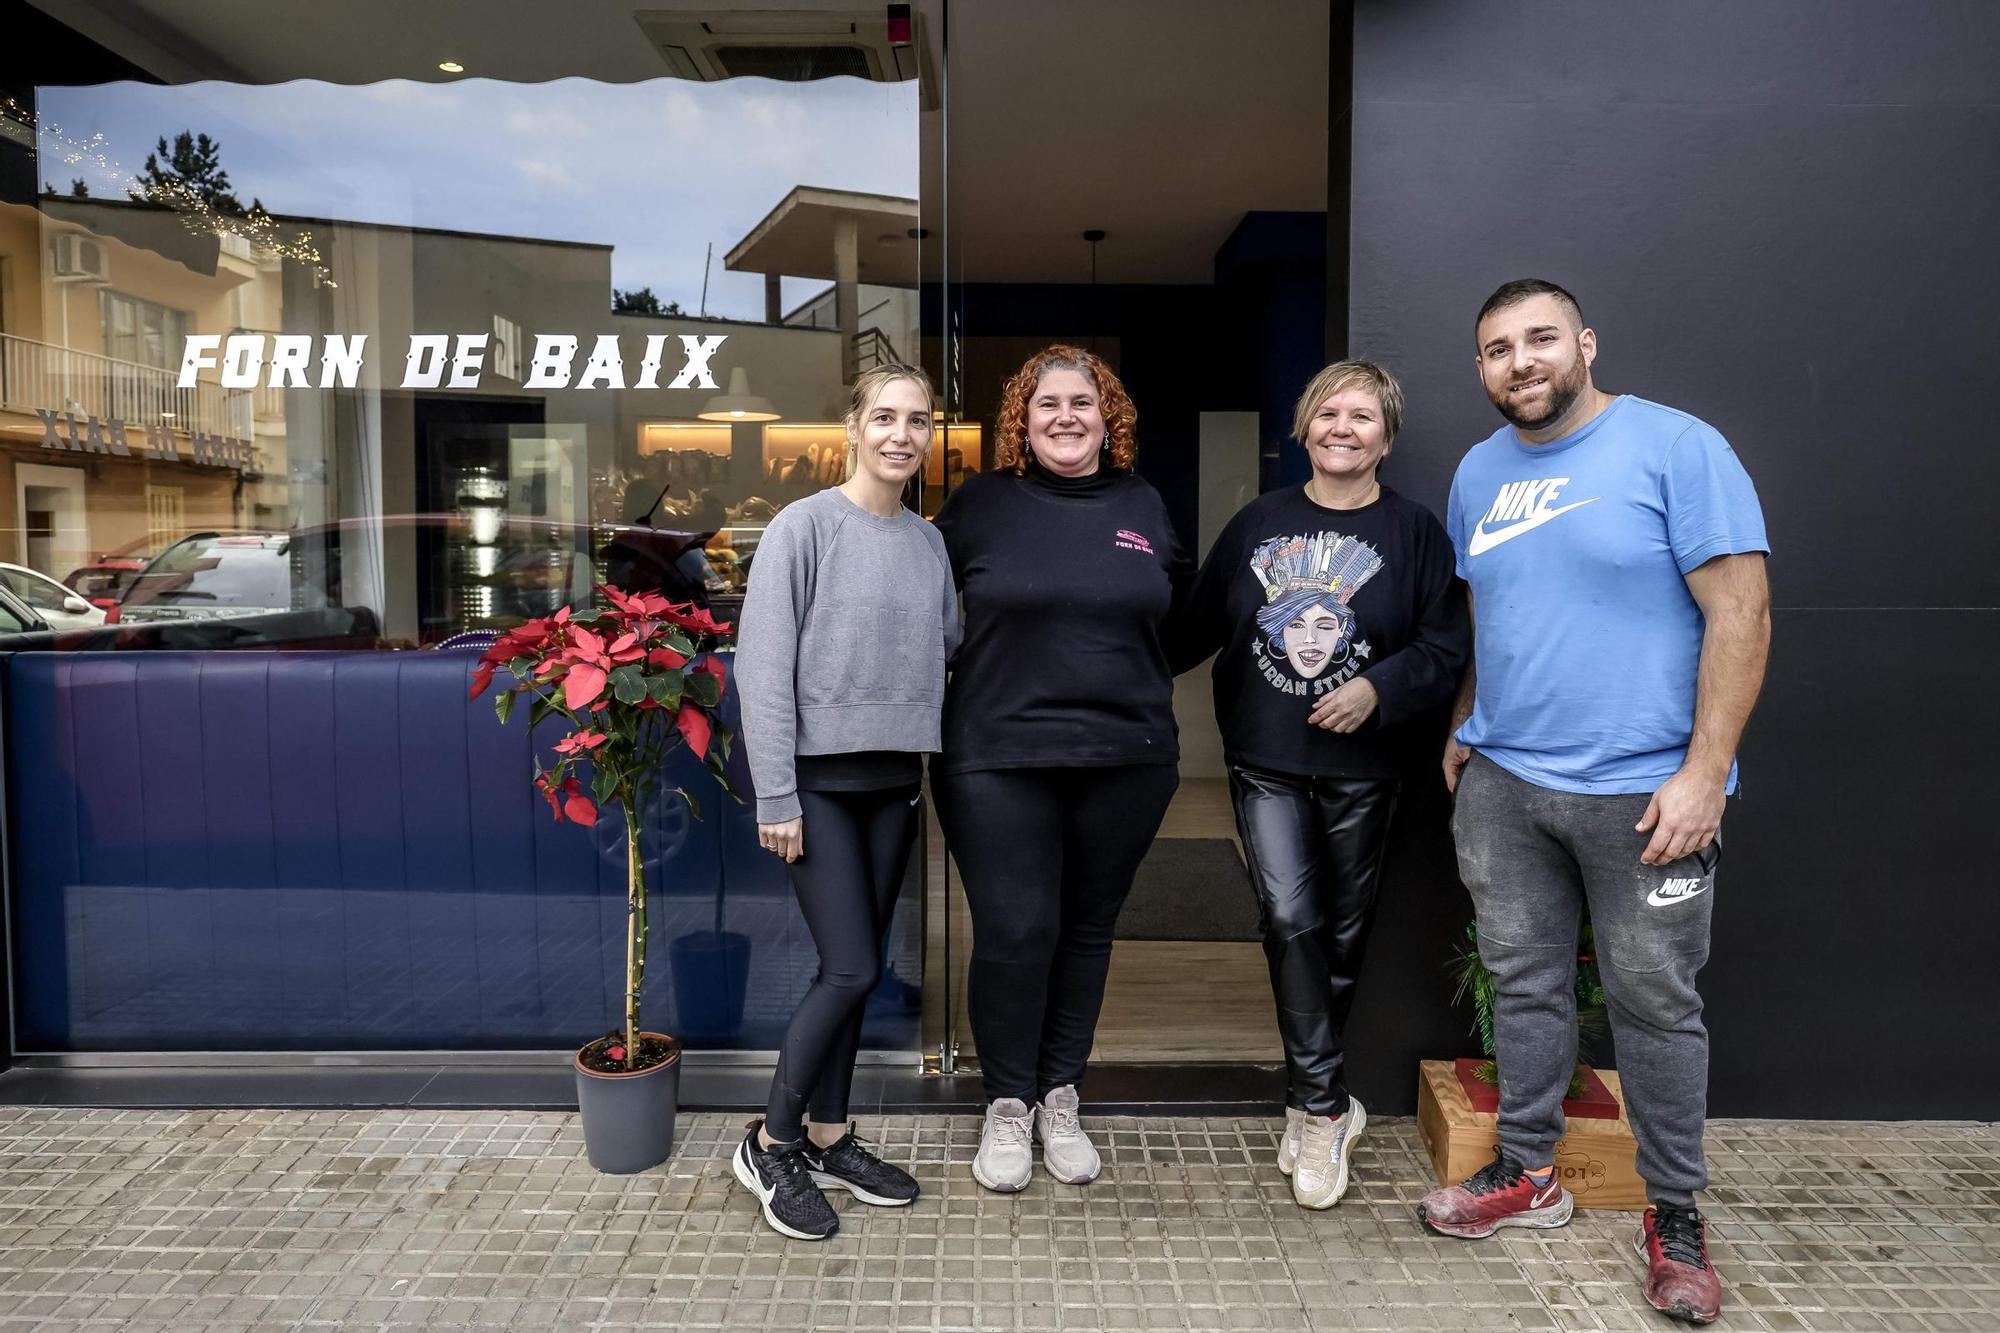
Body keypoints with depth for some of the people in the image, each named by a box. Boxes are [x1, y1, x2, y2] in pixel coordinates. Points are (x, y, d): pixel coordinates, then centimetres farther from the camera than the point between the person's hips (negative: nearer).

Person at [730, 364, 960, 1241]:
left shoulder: (928, 542, 9)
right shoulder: (806, 527, -8)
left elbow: (951, 649, 12)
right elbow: (763, 669, -12)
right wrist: (776, 797, -15)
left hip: (894, 782, 5)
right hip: (819, 781, -5)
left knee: (857, 971, 11)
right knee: (850, 971, -6)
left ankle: (827, 1138, 28)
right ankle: (771, 1144, 14)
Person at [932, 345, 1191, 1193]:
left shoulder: (1143, 507, 10)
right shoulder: (983, 504, 0)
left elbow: (1182, 609, 23)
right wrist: (969, 678, 2)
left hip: (1125, 761, 3)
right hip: (1000, 760, -3)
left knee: (1087, 930, 12)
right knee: (1015, 932, -4)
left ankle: (1060, 1099, 29)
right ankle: (1007, 1106, 18)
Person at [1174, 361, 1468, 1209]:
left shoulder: (1413, 531, 0)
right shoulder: (1259, 522, 7)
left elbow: (1446, 646, -4)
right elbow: (1197, 625, 12)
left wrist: (1379, 687, -18)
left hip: (1359, 766, 0)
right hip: (1265, 762, 1)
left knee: (1341, 931, 9)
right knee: (1289, 920, -13)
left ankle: (1310, 1103, 27)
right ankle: (1327, 1107, 1)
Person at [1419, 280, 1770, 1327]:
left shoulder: (1676, 447, -9)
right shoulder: (1478, 472, 10)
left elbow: (1741, 611, -12)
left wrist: (1704, 772, -17)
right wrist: (1465, 728, 13)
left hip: (1641, 793, -5)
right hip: (1502, 783, 5)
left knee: (1654, 1003, 7)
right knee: (1524, 984, 13)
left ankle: (1675, 1214, 25)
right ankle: (1527, 1176, 30)